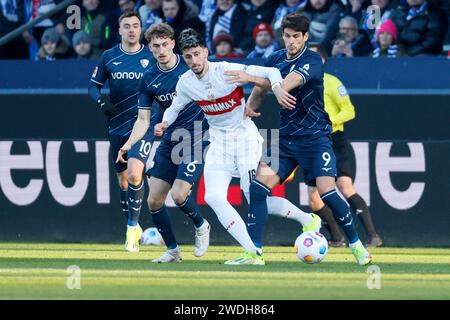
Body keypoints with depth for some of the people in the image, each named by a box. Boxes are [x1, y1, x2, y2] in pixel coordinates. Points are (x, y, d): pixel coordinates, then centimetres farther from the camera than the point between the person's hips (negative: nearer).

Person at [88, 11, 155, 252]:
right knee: (122, 180, 11)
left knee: (134, 174, -21)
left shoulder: (152, 57, -1)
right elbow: (93, 86, 9)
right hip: (117, 125, 3)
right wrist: (101, 102, -12)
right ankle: (134, 230, 27)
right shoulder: (109, 57, 3)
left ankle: (132, 227, -10)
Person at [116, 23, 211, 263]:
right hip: (170, 141, 5)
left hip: (198, 137, -5)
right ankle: (172, 250, 20)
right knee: (154, 201, 2)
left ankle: (201, 226, 14)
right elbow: (143, 119, 3)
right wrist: (129, 144, -13)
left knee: (179, 195, -18)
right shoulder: (149, 79, 2)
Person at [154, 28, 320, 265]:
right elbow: (175, 107, 16)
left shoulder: (227, 71, -17)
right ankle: (253, 253, -17)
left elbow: (270, 72, -19)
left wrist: (277, 87, -39)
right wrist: (165, 123, -3)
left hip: (245, 138, -5)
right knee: (213, 197, -15)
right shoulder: (185, 83, -2)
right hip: (218, 143, 5)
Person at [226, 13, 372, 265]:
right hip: (285, 137, 6)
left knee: (327, 190, -18)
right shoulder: (276, 60, 6)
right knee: (258, 186, -9)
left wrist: (251, 77, -36)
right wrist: (249, 107, -5)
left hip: (315, 137, -6)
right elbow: (260, 91, 17)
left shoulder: (312, 61, -15)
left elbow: (284, 85, -29)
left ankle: (357, 245, -1)